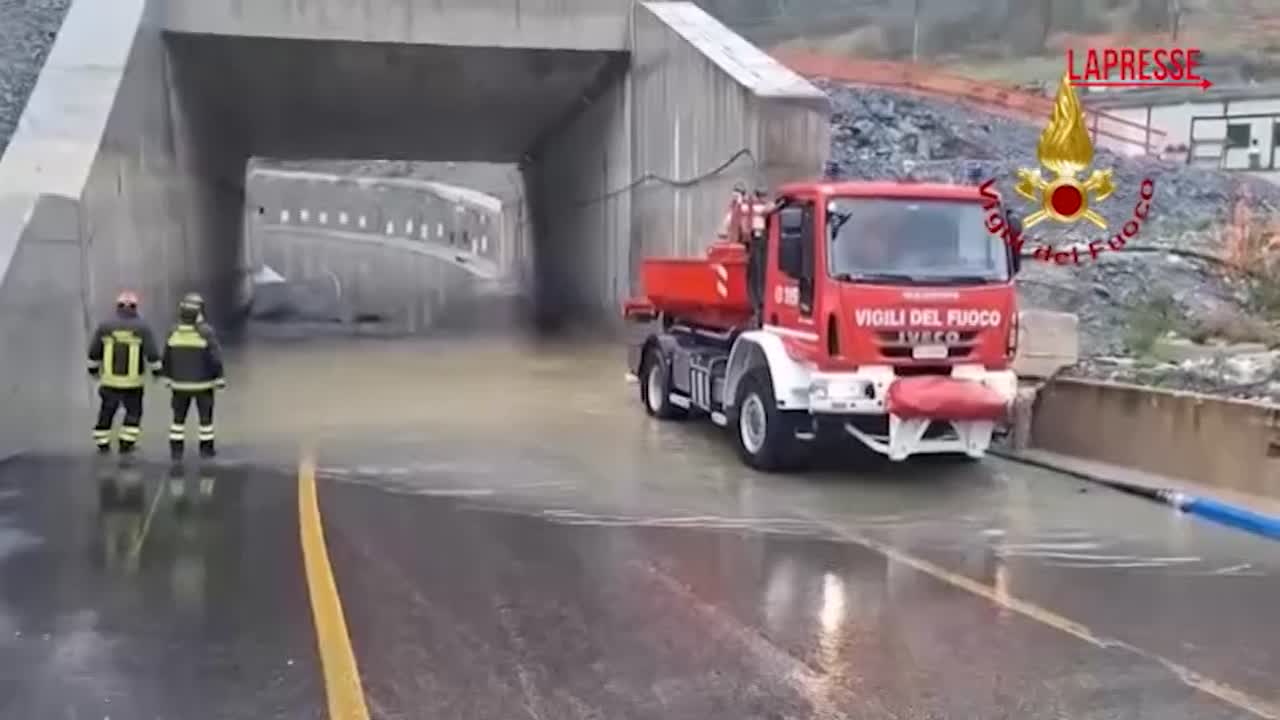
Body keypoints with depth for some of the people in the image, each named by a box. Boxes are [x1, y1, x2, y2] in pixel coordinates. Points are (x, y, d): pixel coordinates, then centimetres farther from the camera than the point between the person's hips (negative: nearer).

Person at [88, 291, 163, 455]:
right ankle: (126, 444, 14)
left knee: (107, 412, 17)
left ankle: (102, 445, 25)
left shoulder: (105, 327, -2)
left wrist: (93, 370, 22)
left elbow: (94, 352, 6)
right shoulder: (142, 328, -8)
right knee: (133, 412, 17)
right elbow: (152, 354, -10)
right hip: (133, 382, -2)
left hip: (110, 381, 2)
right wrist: (157, 371, 6)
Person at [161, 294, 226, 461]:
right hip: (202, 383, -3)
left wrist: (168, 378, 13)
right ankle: (206, 448, 16)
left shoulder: (174, 332, -8)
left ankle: (176, 450, 14)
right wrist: (220, 379, -8)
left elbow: (167, 359, 0)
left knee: (179, 417, 14)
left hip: (180, 384, 3)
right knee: (205, 416, 12)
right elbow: (215, 358, -18)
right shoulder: (206, 332, -19)